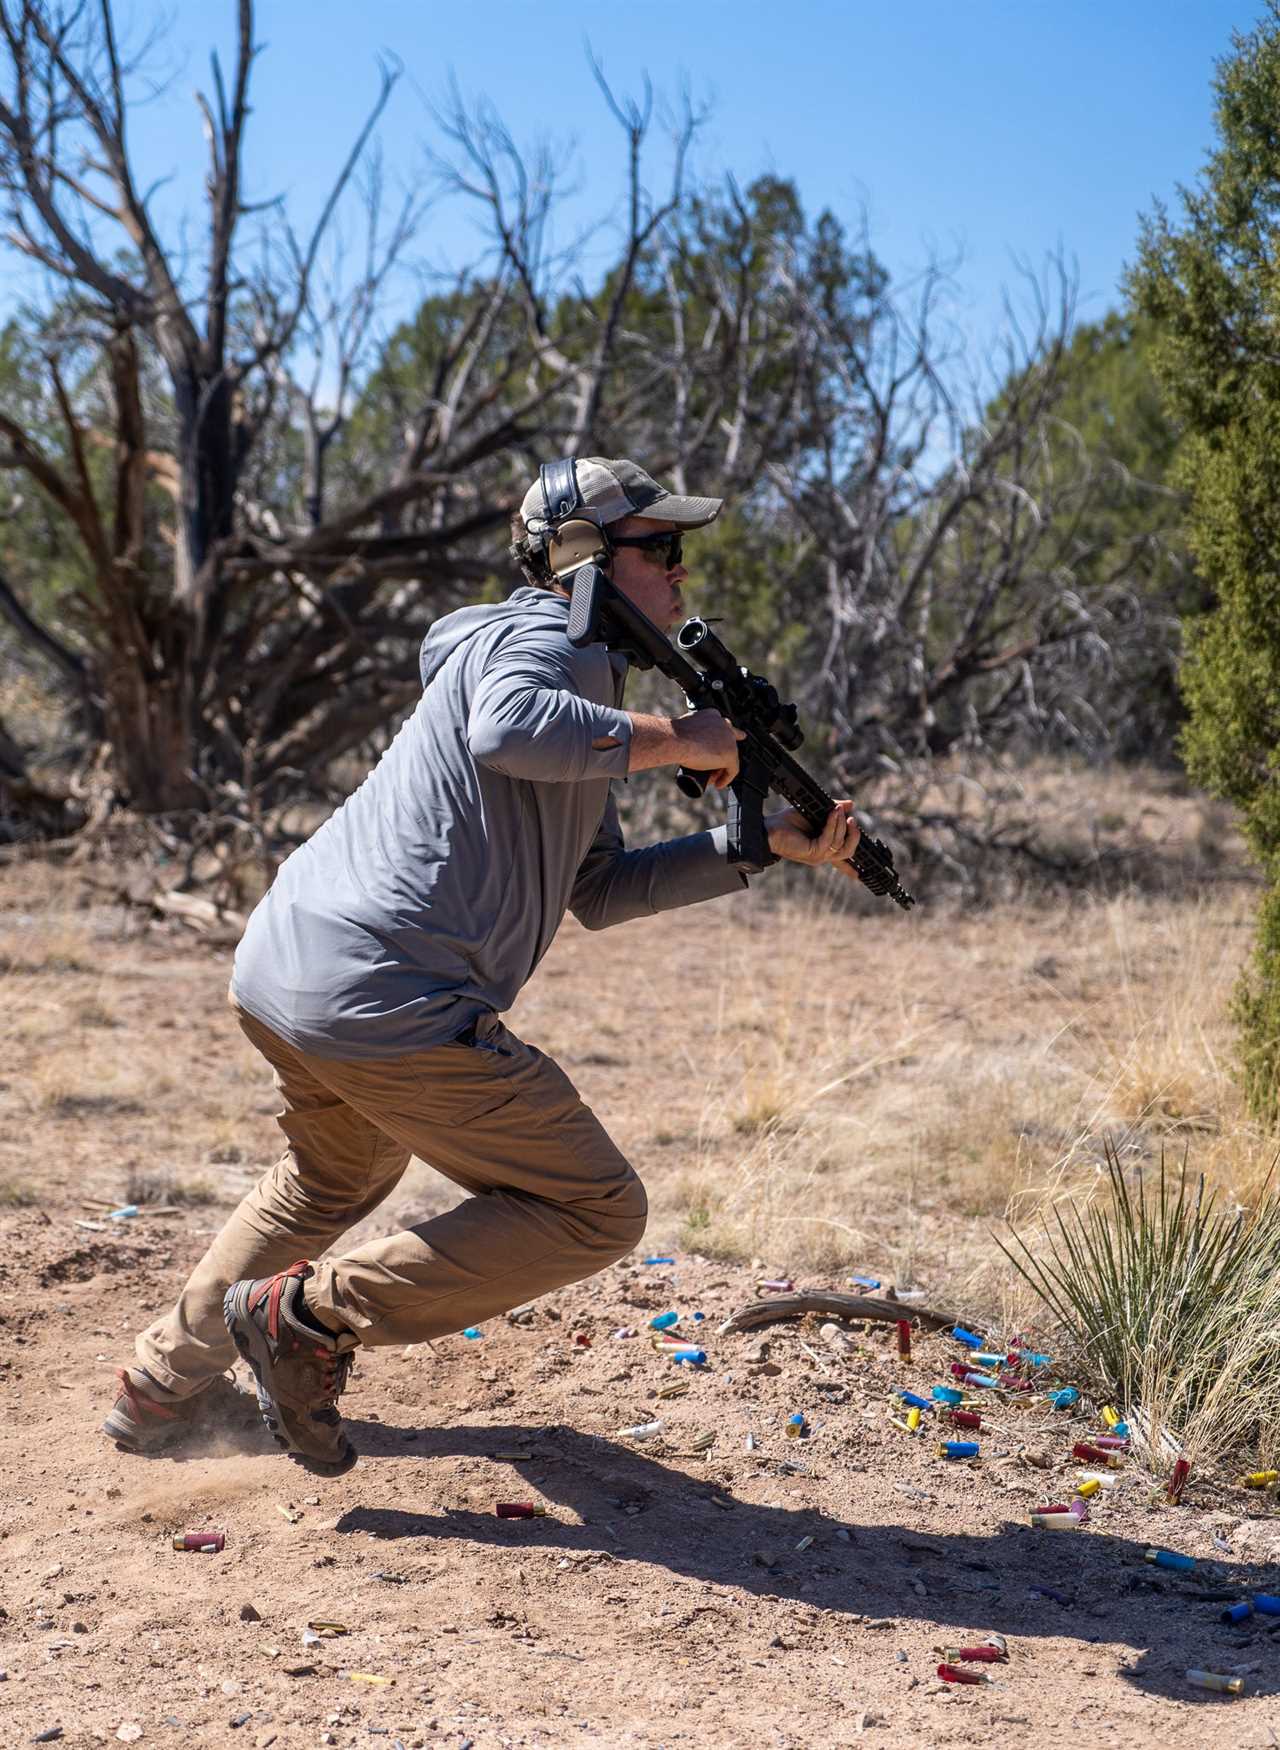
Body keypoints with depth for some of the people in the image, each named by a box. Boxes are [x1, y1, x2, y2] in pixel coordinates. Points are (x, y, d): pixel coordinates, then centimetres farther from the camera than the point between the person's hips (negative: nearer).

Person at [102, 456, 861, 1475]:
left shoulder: (578, 680, 24)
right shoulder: (552, 636, -6)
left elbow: (599, 891, 24)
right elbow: (509, 729, -31)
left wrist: (771, 844, 22)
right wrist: (672, 739, -18)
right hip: (390, 1005, -10)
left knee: (339, 1179, 37)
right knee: (597, 1215, 1)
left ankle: (162, 1386, 39)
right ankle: (309, 1313, -2)